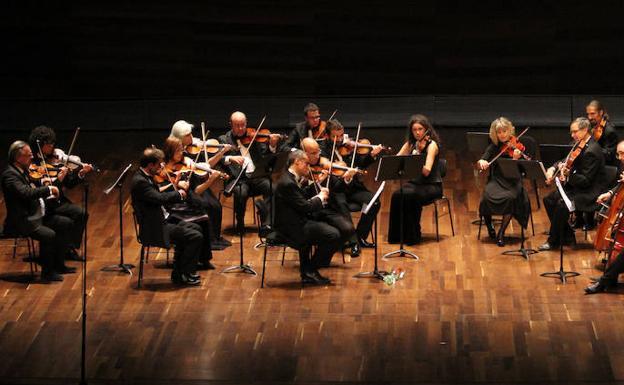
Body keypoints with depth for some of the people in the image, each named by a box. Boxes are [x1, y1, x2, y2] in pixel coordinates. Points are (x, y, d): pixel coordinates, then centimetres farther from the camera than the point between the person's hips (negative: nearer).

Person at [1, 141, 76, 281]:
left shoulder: (23, 171, 12)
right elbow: (26, 193, -33)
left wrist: (44, 186, 2)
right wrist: (48, 188, -24)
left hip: (37, 215, 11)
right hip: (21, 221, -11)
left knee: (66, 223, 11)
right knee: (48, 234, -30)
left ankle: (58, 265, 17)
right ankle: (47, 272, -11)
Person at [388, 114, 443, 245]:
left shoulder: (432, 145, -11)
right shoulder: (410, 144, 9)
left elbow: (426, 171, -22)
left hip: (432, 186, -5)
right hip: (414, 183, 5)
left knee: (410, 196, -34)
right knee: (397, 195, -25)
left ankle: (413, 236, -18)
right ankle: (397, 235, -14)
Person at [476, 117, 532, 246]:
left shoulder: (517, 145, -1)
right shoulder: (494, 147, 9)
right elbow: (482, 160, 1)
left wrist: (516, 158, -31)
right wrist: (481, 162, -23)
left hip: (512, 181, -2)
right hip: (496, 180, 2)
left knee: (510, 197, -34)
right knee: (488, 197, -30)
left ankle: (501, 233, -18)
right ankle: (489, 226, 1)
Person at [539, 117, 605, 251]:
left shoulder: (592, 151, -22)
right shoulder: (580, 146, 7)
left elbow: (586, 181, -24)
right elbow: (566, 161, 18)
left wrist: (568, 176, -34)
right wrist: (553, 168, -1)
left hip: (589, 193, -10)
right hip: (576, 187, 10)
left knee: (561, 204, -28)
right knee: (549, 199, 4)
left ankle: (553, 241, -10)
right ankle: (567, 237, 9)